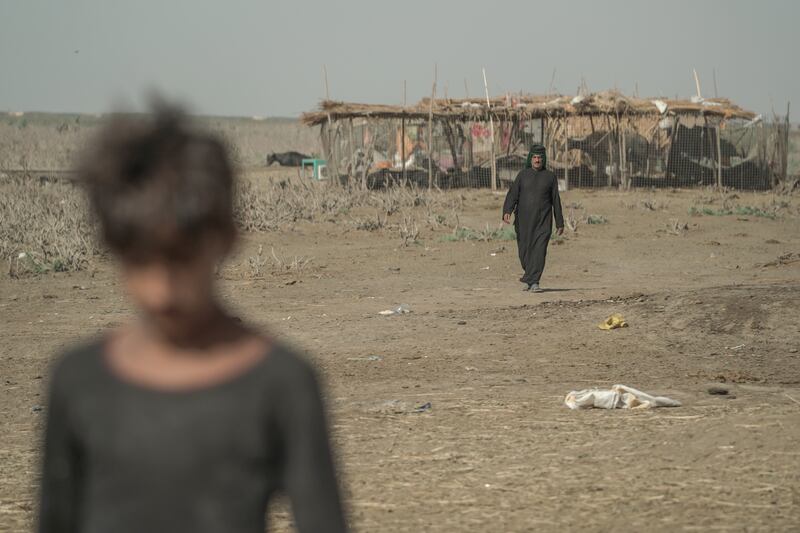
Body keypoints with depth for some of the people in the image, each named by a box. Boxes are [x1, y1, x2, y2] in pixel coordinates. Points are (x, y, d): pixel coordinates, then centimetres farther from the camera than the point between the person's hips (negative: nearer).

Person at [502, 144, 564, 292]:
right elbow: (513, 194, -2)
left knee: (539, 251, -13)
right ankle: (530, 277, 26)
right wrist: (507, 211, -19)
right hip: (524, 220, 1)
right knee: (524, 251, 5)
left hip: (543, 221, -1)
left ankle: (533, 282, -17)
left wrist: (560, 223, 8)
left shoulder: (550, 177, 6)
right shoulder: (523, 175, 7)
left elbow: (556, 201, 9)